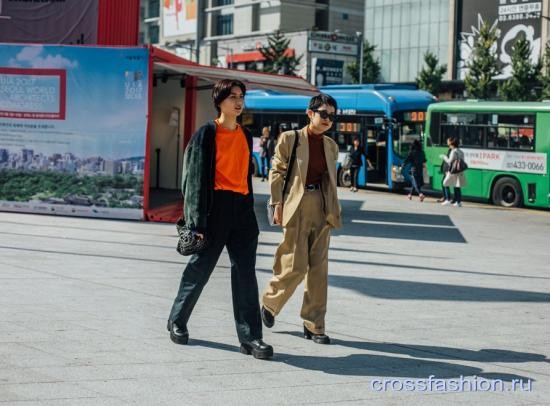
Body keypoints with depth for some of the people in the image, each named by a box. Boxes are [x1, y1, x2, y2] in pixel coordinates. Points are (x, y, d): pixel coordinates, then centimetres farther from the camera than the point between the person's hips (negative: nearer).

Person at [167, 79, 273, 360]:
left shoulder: (245, 135, 14)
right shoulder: (207, 134, -5)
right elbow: (197, 177, -8)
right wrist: (198, 221, -13)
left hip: (242, 208, 5)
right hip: (216, 207, -5)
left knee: (245, 274, 0)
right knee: (200, 268, 5)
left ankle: (250, 337, 1)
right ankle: (177, 321, 25)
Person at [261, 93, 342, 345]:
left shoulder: (331, 145, 13)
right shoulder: (290, 138, -2)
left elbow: (331, 180, 16)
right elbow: (276, 173, -3)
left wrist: (334, 210, 10)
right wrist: (277, 205, -10)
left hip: (321, 209, 5)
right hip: (296, 206, -5)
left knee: (319, 268, 3)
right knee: (296, 266, -6)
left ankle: (314, 326, 10)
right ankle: (269, 303, 21)